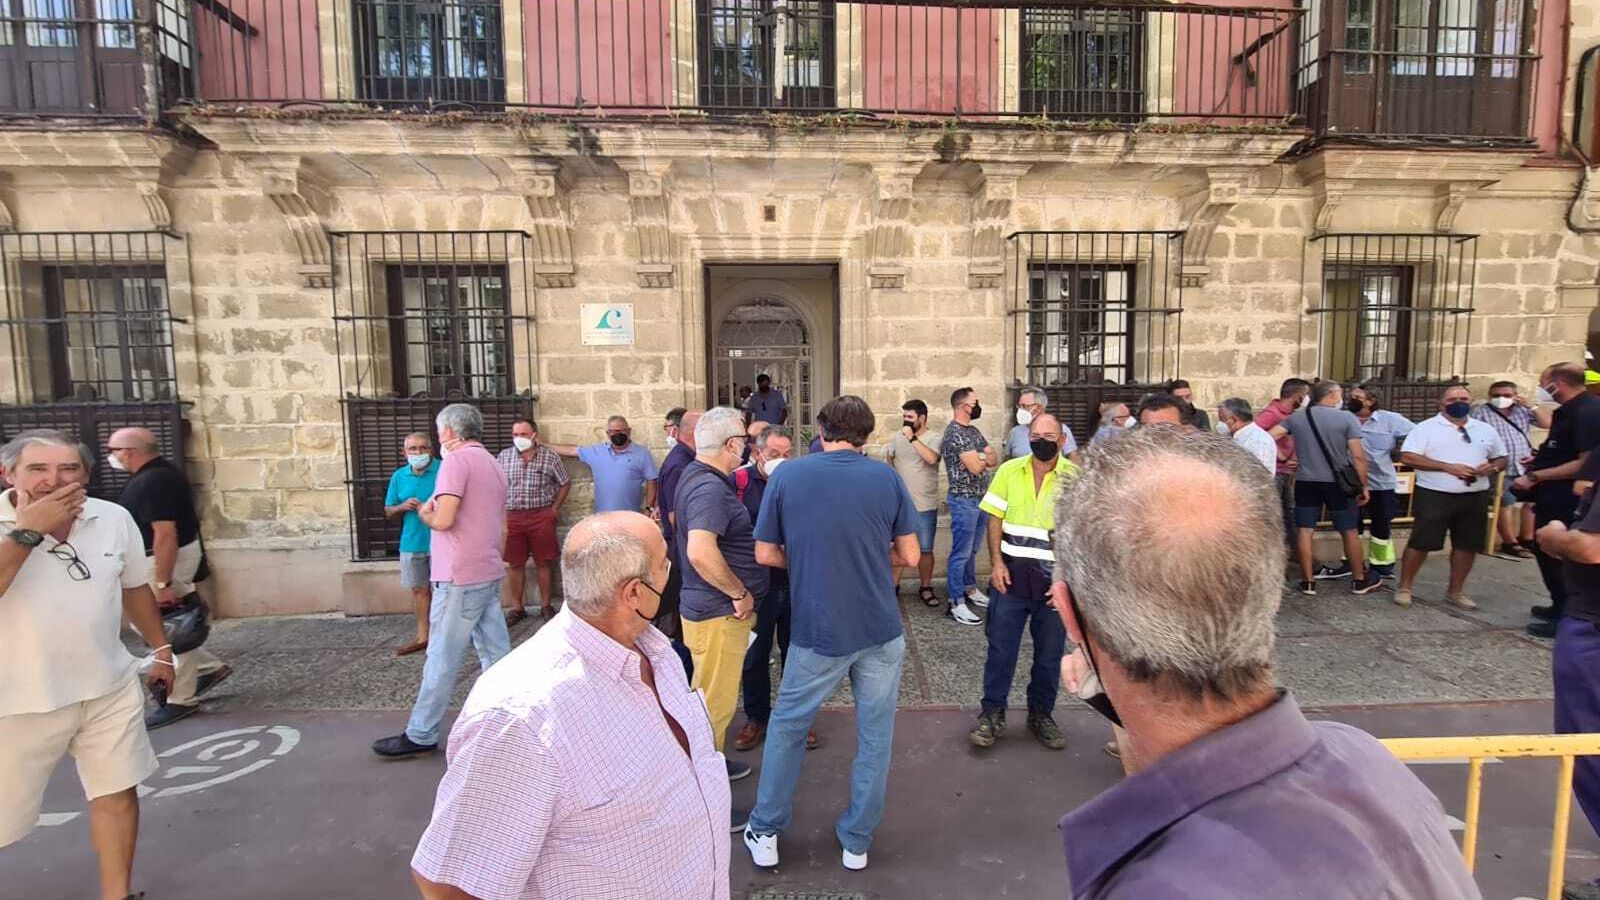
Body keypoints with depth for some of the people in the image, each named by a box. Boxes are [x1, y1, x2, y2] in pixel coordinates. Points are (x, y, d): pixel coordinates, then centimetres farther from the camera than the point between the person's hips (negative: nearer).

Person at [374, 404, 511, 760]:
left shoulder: (457, 460, -12)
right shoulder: (493, 464, 16)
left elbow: (443, 519, -21)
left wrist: (424, 513, 0)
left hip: (460, 577, -9)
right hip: (490, 573, 9)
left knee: (442, 658, 1)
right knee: (496, 654, 11)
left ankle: (421, 735, 12)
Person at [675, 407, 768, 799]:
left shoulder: (694, 475, 8)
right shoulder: (711, 489, -24)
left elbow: (677, 519, 25)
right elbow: (701, 552, -37)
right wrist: (740, 593, -24)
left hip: (705, 606, 10)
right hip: (719, 614, -10)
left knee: (708, 697, 25)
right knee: (715, 704, 1)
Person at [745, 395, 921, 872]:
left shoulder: (787, 475, -6)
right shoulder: (887, 478, -4)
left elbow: (765, 554, -2)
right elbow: (909, 555, 0)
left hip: (818, 632, 0)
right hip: (881, 630, 1)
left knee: (787, 725, 19)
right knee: (875, 734, 16)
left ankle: (765, 832, 31)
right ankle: (857, 841, 29)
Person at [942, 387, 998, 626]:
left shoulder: (974, 431, 13)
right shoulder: (954, 432, -16)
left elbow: (995, 459, 8)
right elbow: (976, 467, -21)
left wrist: (979, 457, -13)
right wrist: (984, 459, 1)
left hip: (981, 498, 9)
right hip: (964, 500, -9)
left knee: (972, 550, 19)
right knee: (961, 553, -4)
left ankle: (970, 590, 32)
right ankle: (956, 604, 1)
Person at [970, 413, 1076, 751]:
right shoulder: (1009, 471, 1)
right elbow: (995, 519, 4)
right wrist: (996, 562, -7)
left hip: (1055, 577, 0)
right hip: (1013, 573, 1)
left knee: (1050, 652, 12)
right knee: (1000, 647, 5)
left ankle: (1041, 715, 30)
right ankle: (992, 714, 19)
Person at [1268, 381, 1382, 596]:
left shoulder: (1296, 417, 3)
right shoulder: (1346, 417, -7)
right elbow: (1358, 456, -9)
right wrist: (1364, 486, -1)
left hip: (1305, 482, 2)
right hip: (1337, 483, -2)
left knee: (1304, 531, 5)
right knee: (1349, 532, 11)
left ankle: (1308, 582, 9)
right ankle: (1359, 580, 23)